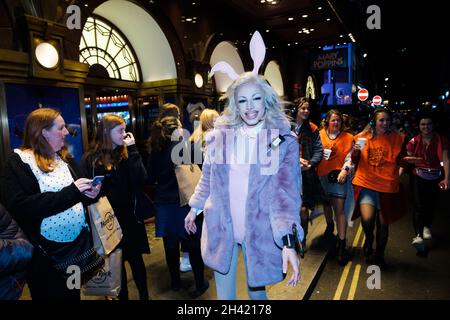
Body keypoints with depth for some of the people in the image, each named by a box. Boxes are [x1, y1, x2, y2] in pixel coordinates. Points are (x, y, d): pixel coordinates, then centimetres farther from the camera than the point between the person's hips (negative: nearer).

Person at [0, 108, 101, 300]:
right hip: (46, 252, -6)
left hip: (77, 243, 7)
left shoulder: (65, 157, 10)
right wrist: (70, 193, -27)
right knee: (51, 295, 12)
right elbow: (19, 206, -24)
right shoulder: (18, 163, -11)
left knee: (73, 294, 21)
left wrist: (88, 194, -7)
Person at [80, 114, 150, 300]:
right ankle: (122, 296, 34)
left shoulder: (126, 153, 2)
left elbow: (141, 180, -12)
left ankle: (144, 296, 31)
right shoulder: (91, 159, -6)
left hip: (130, 216, 2)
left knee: (136, 259, 13)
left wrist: (132, 150, -13)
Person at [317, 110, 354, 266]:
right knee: (326, 203, 19)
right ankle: (330, 228, 45)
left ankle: (342, 245, -6)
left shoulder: (348, 138, 4)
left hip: (338, 175, -2)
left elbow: (349, 157, -2)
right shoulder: (320, 134, 7)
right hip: (322, 175, 3)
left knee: (339, 209, -9)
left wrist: (345, 170, -15)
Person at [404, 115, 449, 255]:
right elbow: (408, 160, 0)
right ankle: (418, 235, -13)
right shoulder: (414, 141, -6)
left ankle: (427, 226, 42)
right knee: (418, 205, -11)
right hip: (418, 177, -1)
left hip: (435, 178, 1)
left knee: (431, 204, 13)